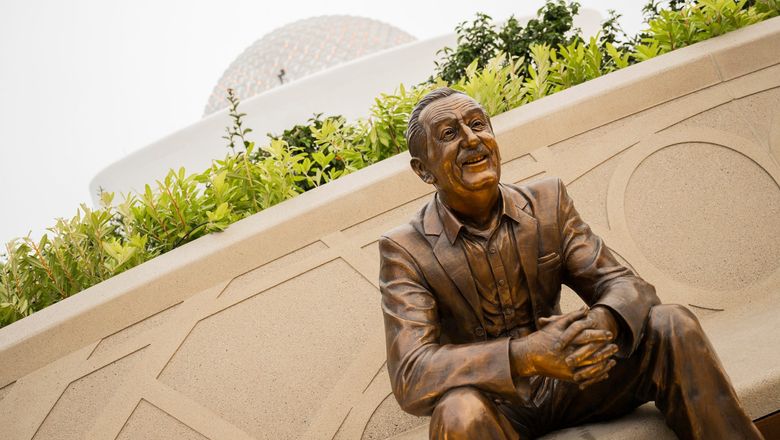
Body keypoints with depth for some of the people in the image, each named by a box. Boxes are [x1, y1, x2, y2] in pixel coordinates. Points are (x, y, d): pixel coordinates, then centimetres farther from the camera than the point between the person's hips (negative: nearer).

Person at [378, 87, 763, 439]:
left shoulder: (548, 201, 0)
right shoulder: (403, 250, -13)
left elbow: (624, 285, -5)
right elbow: (410, 378, -24)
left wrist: (601, 323, -32)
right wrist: (528, 355, -40)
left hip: (564, 387, 4)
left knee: (671, 324, -17)